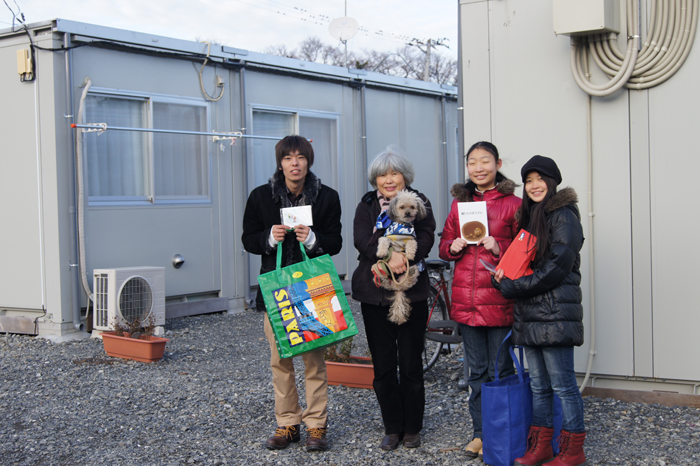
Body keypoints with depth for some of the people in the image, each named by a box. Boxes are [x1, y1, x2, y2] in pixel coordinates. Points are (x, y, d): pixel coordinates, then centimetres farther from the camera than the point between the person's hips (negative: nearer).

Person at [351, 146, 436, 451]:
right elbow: (361, 239, -8)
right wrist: (389, 257, -25)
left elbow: (426, 238, -8)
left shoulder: (419, 203, 6)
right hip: (375, 295, 2)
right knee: (383, 365, 5)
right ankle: (392, 428, 17)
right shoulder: (366, 206, 9)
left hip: (412, 293, -1)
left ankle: (412, 428, 15)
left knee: (411, 364, 2)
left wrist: (403, 258, -26)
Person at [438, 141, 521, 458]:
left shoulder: (512, 204, -1)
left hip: (499, 299, -4)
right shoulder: (459, 202, 13)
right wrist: (454, 247, -4)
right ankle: (480, 432, 22)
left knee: (500, 370, 2)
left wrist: (500, 249, -17)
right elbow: (444, 247, 18)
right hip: (466, 300, 4)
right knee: (477, 370, 13)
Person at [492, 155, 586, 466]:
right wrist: (503, 277, 3)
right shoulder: (529, 216, 18)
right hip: (529, 314, 8)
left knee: (562, 384, -3)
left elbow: (557, 268, -16)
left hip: (555, 313, -8)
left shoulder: (563, 216, -8)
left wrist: (512, 287, -13)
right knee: (538, 385, 13)